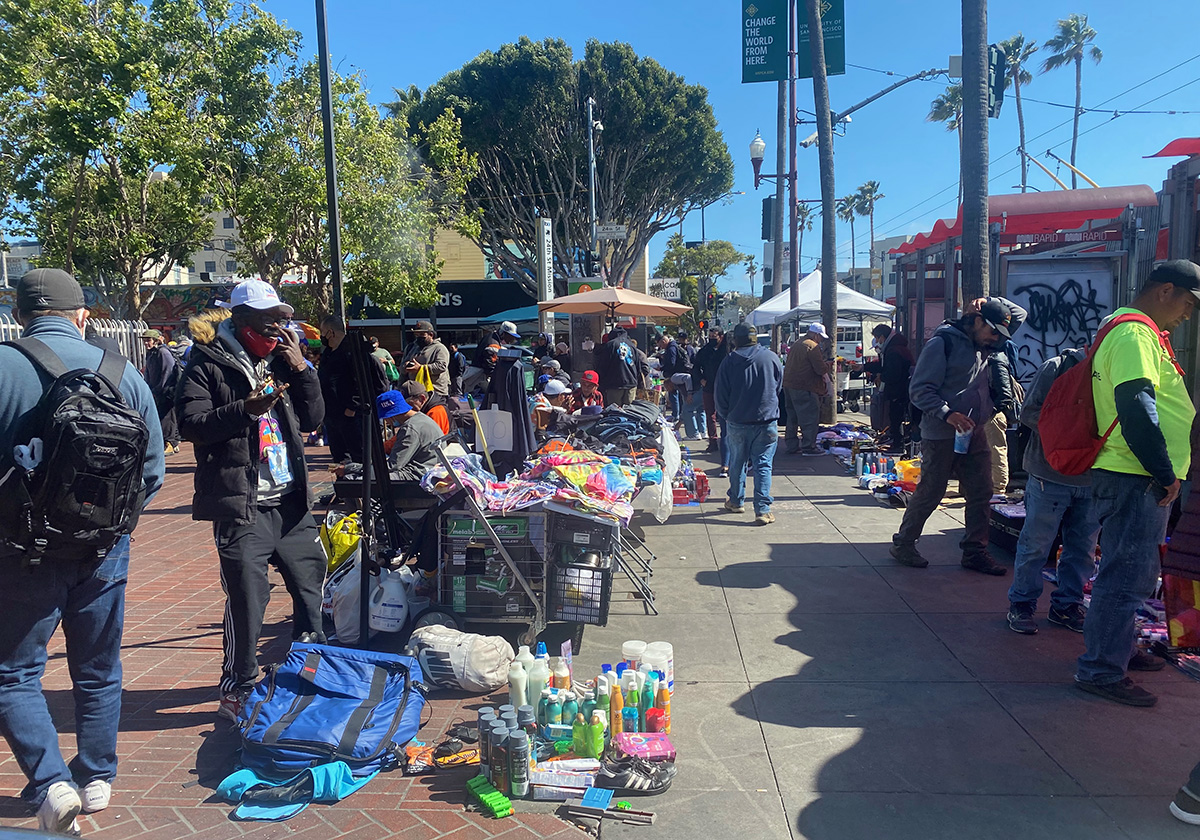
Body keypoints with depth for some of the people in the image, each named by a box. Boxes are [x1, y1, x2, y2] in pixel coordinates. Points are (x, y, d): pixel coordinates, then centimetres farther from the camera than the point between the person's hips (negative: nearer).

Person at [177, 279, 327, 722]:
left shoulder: (281, 360, 15)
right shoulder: (208, 364, -3)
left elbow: (313, 418, 12)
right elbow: (191, 423, -13)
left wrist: (301, 369, 0)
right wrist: (246, 409, -24)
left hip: (291, 500, 6)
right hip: (242, 503, -6)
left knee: (310, 580, 15)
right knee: (247, 597, -5)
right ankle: (237, 690, 12)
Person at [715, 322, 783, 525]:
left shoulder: (729, 362, -5)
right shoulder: (771, 358, -2)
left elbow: (721, 395, -1)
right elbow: (779, 387, 11)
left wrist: (725, 415, 16)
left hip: (737, 422, 0)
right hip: (767, 421, 0)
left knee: (737, 463, 16)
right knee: (763, 465, 1)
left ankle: (736, 501, 30)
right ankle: (763, 509, -3)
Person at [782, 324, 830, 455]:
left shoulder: (796, 345, 16)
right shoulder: (813, 346, -12)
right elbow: (821, 369, -17)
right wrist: (827, 364, 4)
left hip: (788, 385, 9)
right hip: (804, 389, -9)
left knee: (793, 417, 15)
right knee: (810, 417, -2)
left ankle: (791, 445, 20)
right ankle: (809, 446, 0)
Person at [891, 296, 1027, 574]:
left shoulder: (984, 345, 12)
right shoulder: (942, 342, -10)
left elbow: (1019, 316, 22)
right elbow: (920, 389, -14)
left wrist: (991, 301, 6)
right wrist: (947, 414, -25)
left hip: (975, 434, 7)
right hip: (941, 435, -7)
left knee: (981, 494, 7)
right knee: (930, 493, 2)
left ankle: (974, 551, 19)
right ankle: (903, 543, 18)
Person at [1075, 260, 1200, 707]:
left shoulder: (1131, 331, 20)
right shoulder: (1135, 334, -15)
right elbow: (1137, 409, -25)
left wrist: (1163, 473, 21)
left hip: (1136, 476, 11)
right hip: (1136, 479, -11)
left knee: (1131, 570, 20)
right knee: (1126, 574, -7)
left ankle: (1118, 649, 33)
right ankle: (1101, 671, 0)